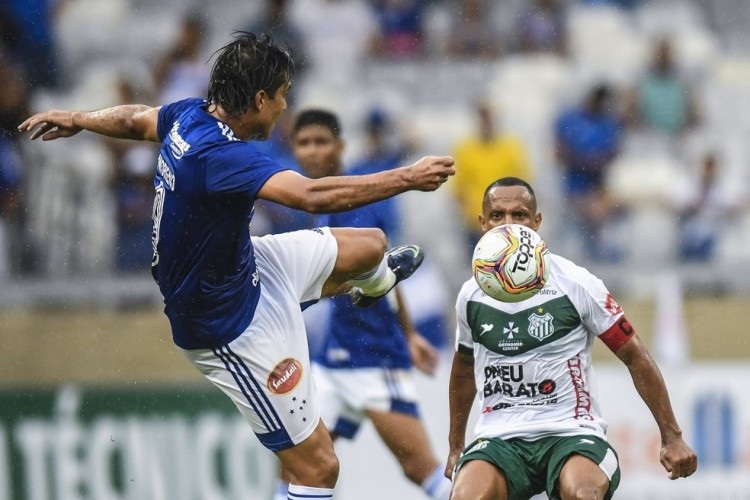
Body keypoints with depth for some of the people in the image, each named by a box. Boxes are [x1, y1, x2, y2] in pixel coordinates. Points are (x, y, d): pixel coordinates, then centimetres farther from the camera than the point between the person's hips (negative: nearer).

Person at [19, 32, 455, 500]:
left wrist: (77, 119, 37)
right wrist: (408, 178, -45)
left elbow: (135, 119, 15)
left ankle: (375, 280, 64)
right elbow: (314, 195, -49)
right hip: (234, 332, -10)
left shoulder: (191, 115, -8)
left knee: (371, 245, 27)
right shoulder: (220, 155, -36)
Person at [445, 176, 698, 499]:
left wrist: (672, 437, 1)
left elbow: (635, 357, 3)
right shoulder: (471, 296, 8)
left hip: (571, 432, -3)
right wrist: (455, 447, 30)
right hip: (499, 437, 3)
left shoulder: (576, 284, -3)